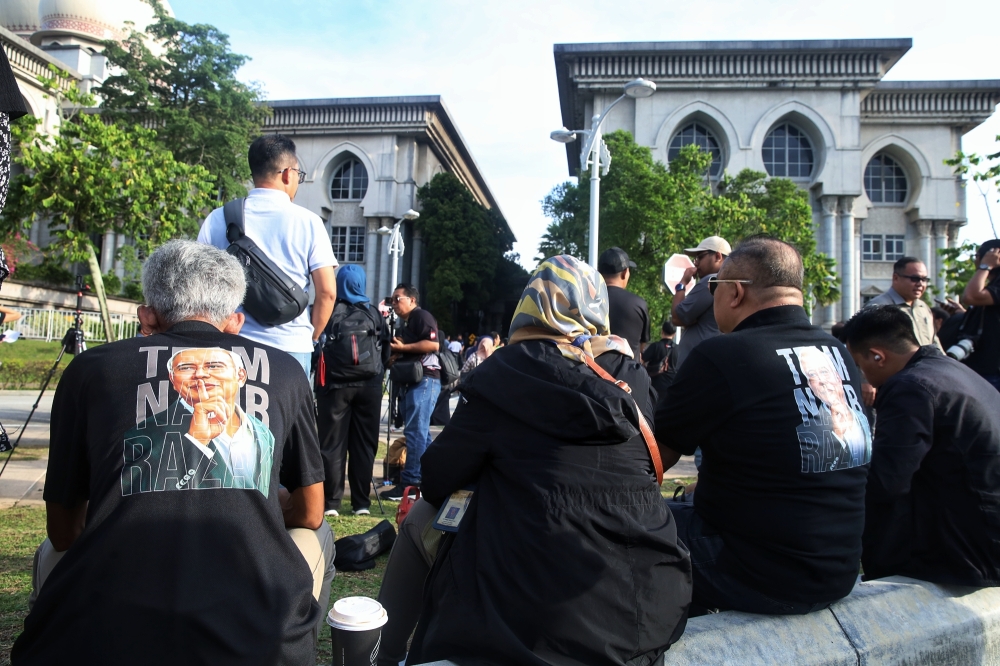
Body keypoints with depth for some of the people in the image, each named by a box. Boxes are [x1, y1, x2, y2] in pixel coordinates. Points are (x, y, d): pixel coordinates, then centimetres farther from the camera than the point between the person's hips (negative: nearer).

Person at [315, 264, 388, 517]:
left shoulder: (329, 312, -4)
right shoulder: (374, 313, 4)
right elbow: (385, 353, 7)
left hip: (335, 384, -2)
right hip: (369, 386, 2)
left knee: (332, 444, 3)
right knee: (364, 444, 8)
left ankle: (331, 502, 3)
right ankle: (361, 502, 10)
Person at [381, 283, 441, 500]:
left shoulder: (422, 316, -5)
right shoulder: (406, 324, 25)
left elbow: (433, 344, -19)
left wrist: (403, 348, -14)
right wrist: (395, 357, 10)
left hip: (424, 380, -11)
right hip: (411, 381, 11)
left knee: (415, 432, -12)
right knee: (420, 433, 10)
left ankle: (410, 483, -11)